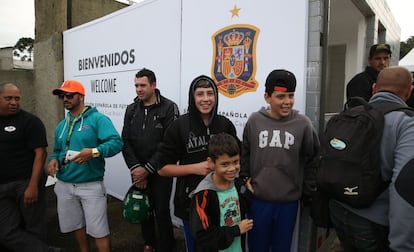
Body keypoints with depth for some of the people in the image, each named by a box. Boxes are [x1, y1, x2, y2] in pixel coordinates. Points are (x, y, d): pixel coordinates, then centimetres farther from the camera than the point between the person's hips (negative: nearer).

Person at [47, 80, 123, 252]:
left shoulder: (98, 119, -11)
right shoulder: (61, 126, 11)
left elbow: (116, 142, -22)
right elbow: (57, 150, 21)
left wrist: (94, 152, -36)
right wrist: (53, 159, -2)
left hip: (91, 185, -6)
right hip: (64, 185, 7)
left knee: (98, 230, 1)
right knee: (77, 225, 21)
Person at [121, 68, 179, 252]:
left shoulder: (169, 108, -8)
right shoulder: (131, 109, 7)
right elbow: (126, 141, 3)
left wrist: (148, 169, -13)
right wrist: (135, 167, -10)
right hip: (138, 172, 5)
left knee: (161, 211, -2)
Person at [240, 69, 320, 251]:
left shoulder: (302, 123, -6)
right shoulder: (254, 121, -5)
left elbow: (312, 160, 2)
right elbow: (244, 156, 4)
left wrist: (308, 192, 3)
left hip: (289, 202, 0)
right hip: (258, 200, 0)